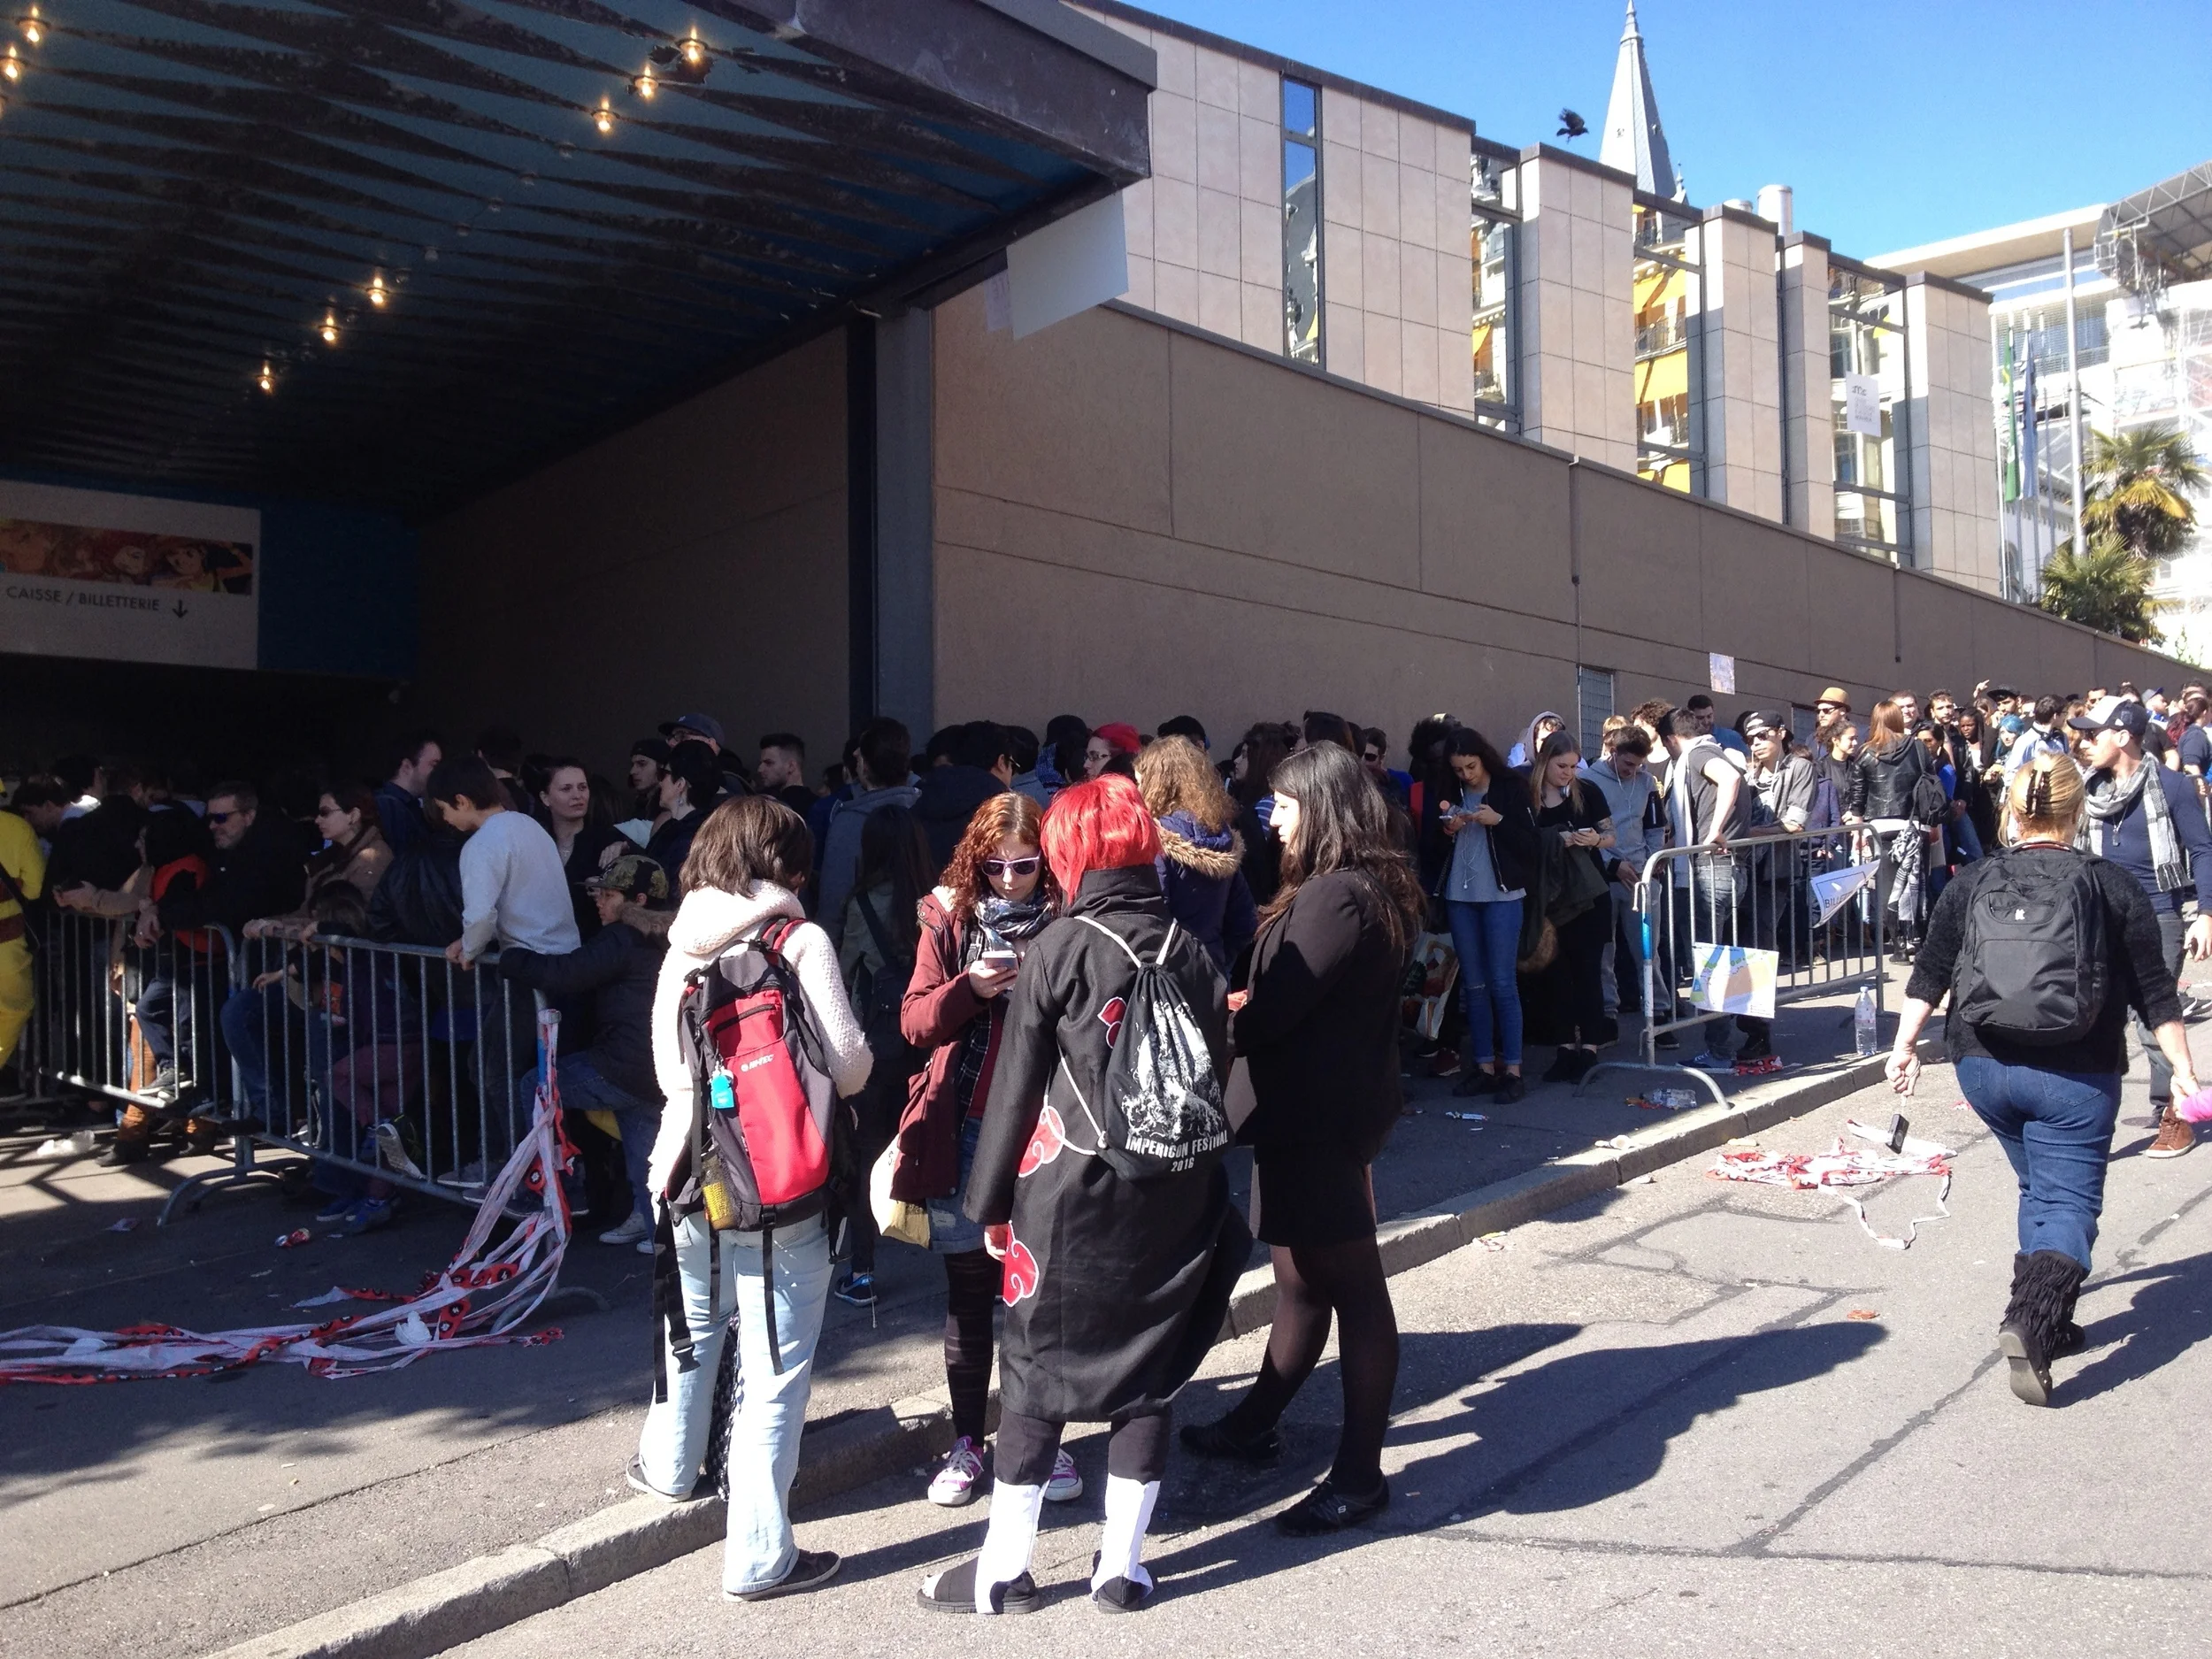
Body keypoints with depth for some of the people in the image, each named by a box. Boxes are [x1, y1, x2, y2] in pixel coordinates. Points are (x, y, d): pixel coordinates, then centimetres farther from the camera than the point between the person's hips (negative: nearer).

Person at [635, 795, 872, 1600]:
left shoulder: (683, 947, 5)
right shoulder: (802, 940, -10)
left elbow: (667, 1070, 9)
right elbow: (849, 1066, -10)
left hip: (690, 1176, 6)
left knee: (690, 1331, 28)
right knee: (772, 1373, 3)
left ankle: (668, 1465, 51)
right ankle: (758, 1556, 11)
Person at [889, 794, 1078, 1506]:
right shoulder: (949, 919, 3)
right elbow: (916, 1021, -1)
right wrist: (969, 987, -19)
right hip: (964, 1131, 1)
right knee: (968, 1287, 10)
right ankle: (966, 1442, 23)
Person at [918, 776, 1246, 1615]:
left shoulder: (1060, 948, -10)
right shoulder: (1193, 953, 1)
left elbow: (1016, 1084, -7)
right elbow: (1217, 1073, 7)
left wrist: (991, 1201, 1)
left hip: (1071, 1195, -4)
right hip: (1174, 1199, 4)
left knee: (1038, 1368, 8)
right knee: (1149, 1370, 13)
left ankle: (1005, 1569, 18)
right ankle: (1121, 1565, 22)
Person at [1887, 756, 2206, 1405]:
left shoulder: (1971, 883, 2)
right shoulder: (2114, 886, -3)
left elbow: (1929, 975, 3)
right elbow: (2154, 991, -1)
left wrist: (1905, 1046, 9)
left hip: (1983, 1065, 3)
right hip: (2075, 1073, -3)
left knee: (2040, 1188, 21)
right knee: (2069, 1199, 1)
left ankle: (2044, 1320, 23)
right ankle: (2034, 1319, -20)